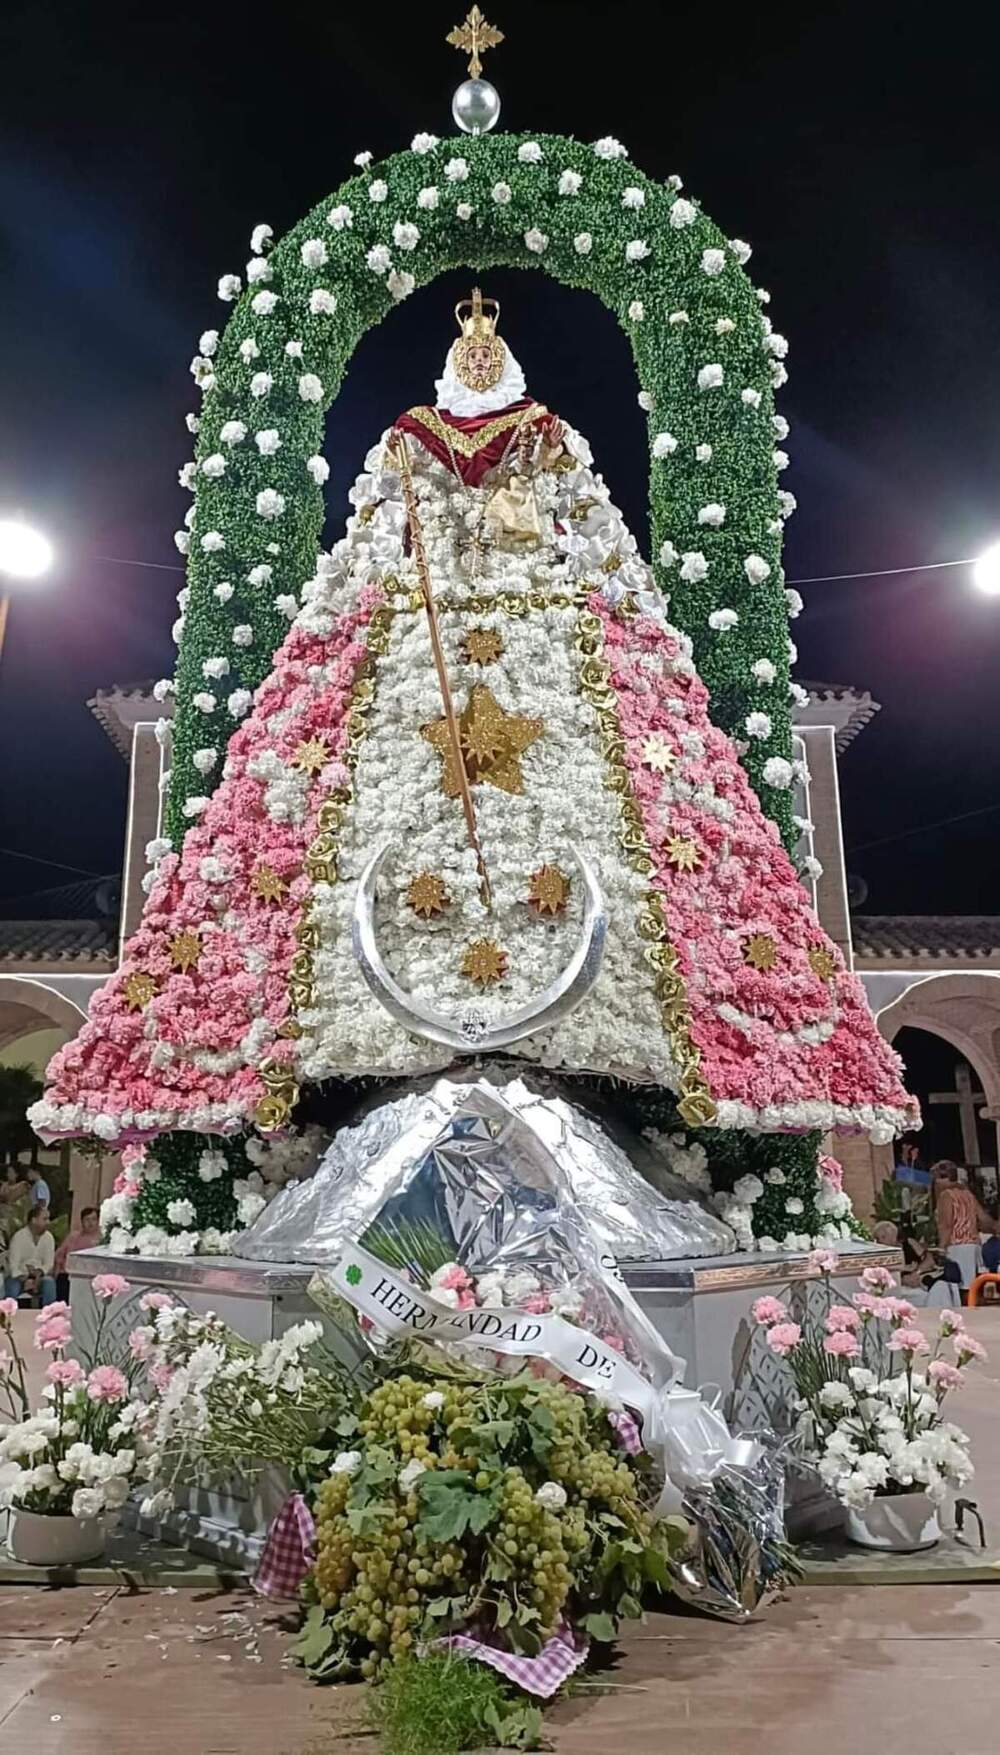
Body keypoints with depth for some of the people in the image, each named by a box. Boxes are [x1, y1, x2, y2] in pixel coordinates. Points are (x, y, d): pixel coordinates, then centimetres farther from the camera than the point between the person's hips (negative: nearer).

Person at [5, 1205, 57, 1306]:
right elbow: (13, 1264, -17)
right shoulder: (19, 1236, -12)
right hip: (19, 1276, -2)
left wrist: (39, 1272, -23)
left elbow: (49, 1263, -2)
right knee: (12, 1287, -36)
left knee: (49, 1283, -31)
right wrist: (24, 1280, -32)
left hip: (39, 1275, 2)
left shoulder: (49, 1237, -1)